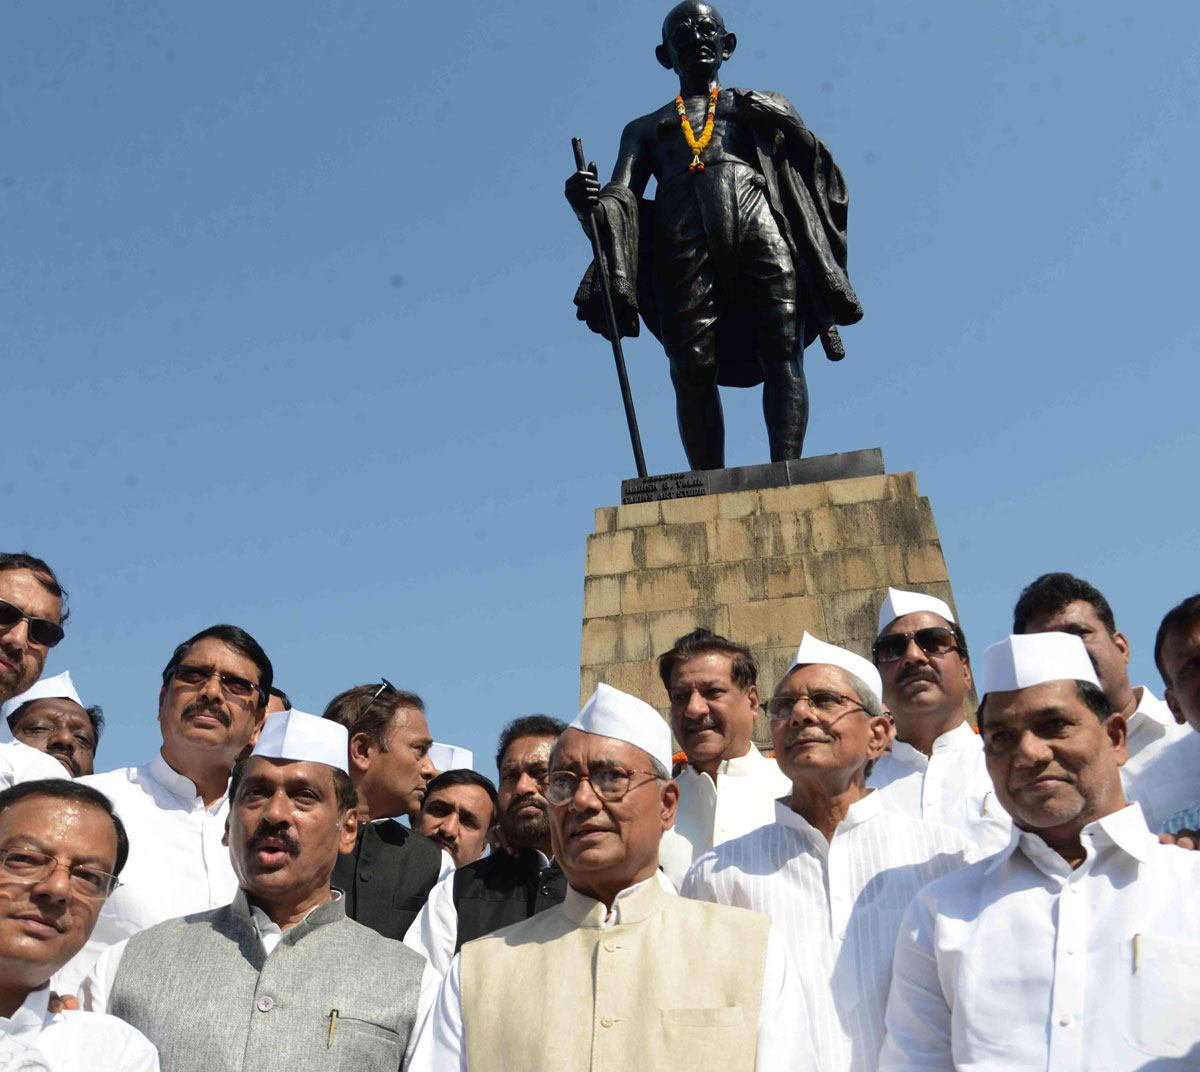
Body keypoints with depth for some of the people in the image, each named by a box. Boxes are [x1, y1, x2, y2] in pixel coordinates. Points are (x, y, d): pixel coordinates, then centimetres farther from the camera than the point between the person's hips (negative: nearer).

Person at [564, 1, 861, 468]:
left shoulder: (764, 105, 32)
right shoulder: (645, 127, 33)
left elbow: (816, 167, 21)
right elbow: (619, 196, 17)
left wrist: (789, 123, 2)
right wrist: (586, 200, -6)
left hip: (762, 225, 1)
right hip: (685, 238, 0)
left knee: (783, 353, -18)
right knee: (693, 369, -16)